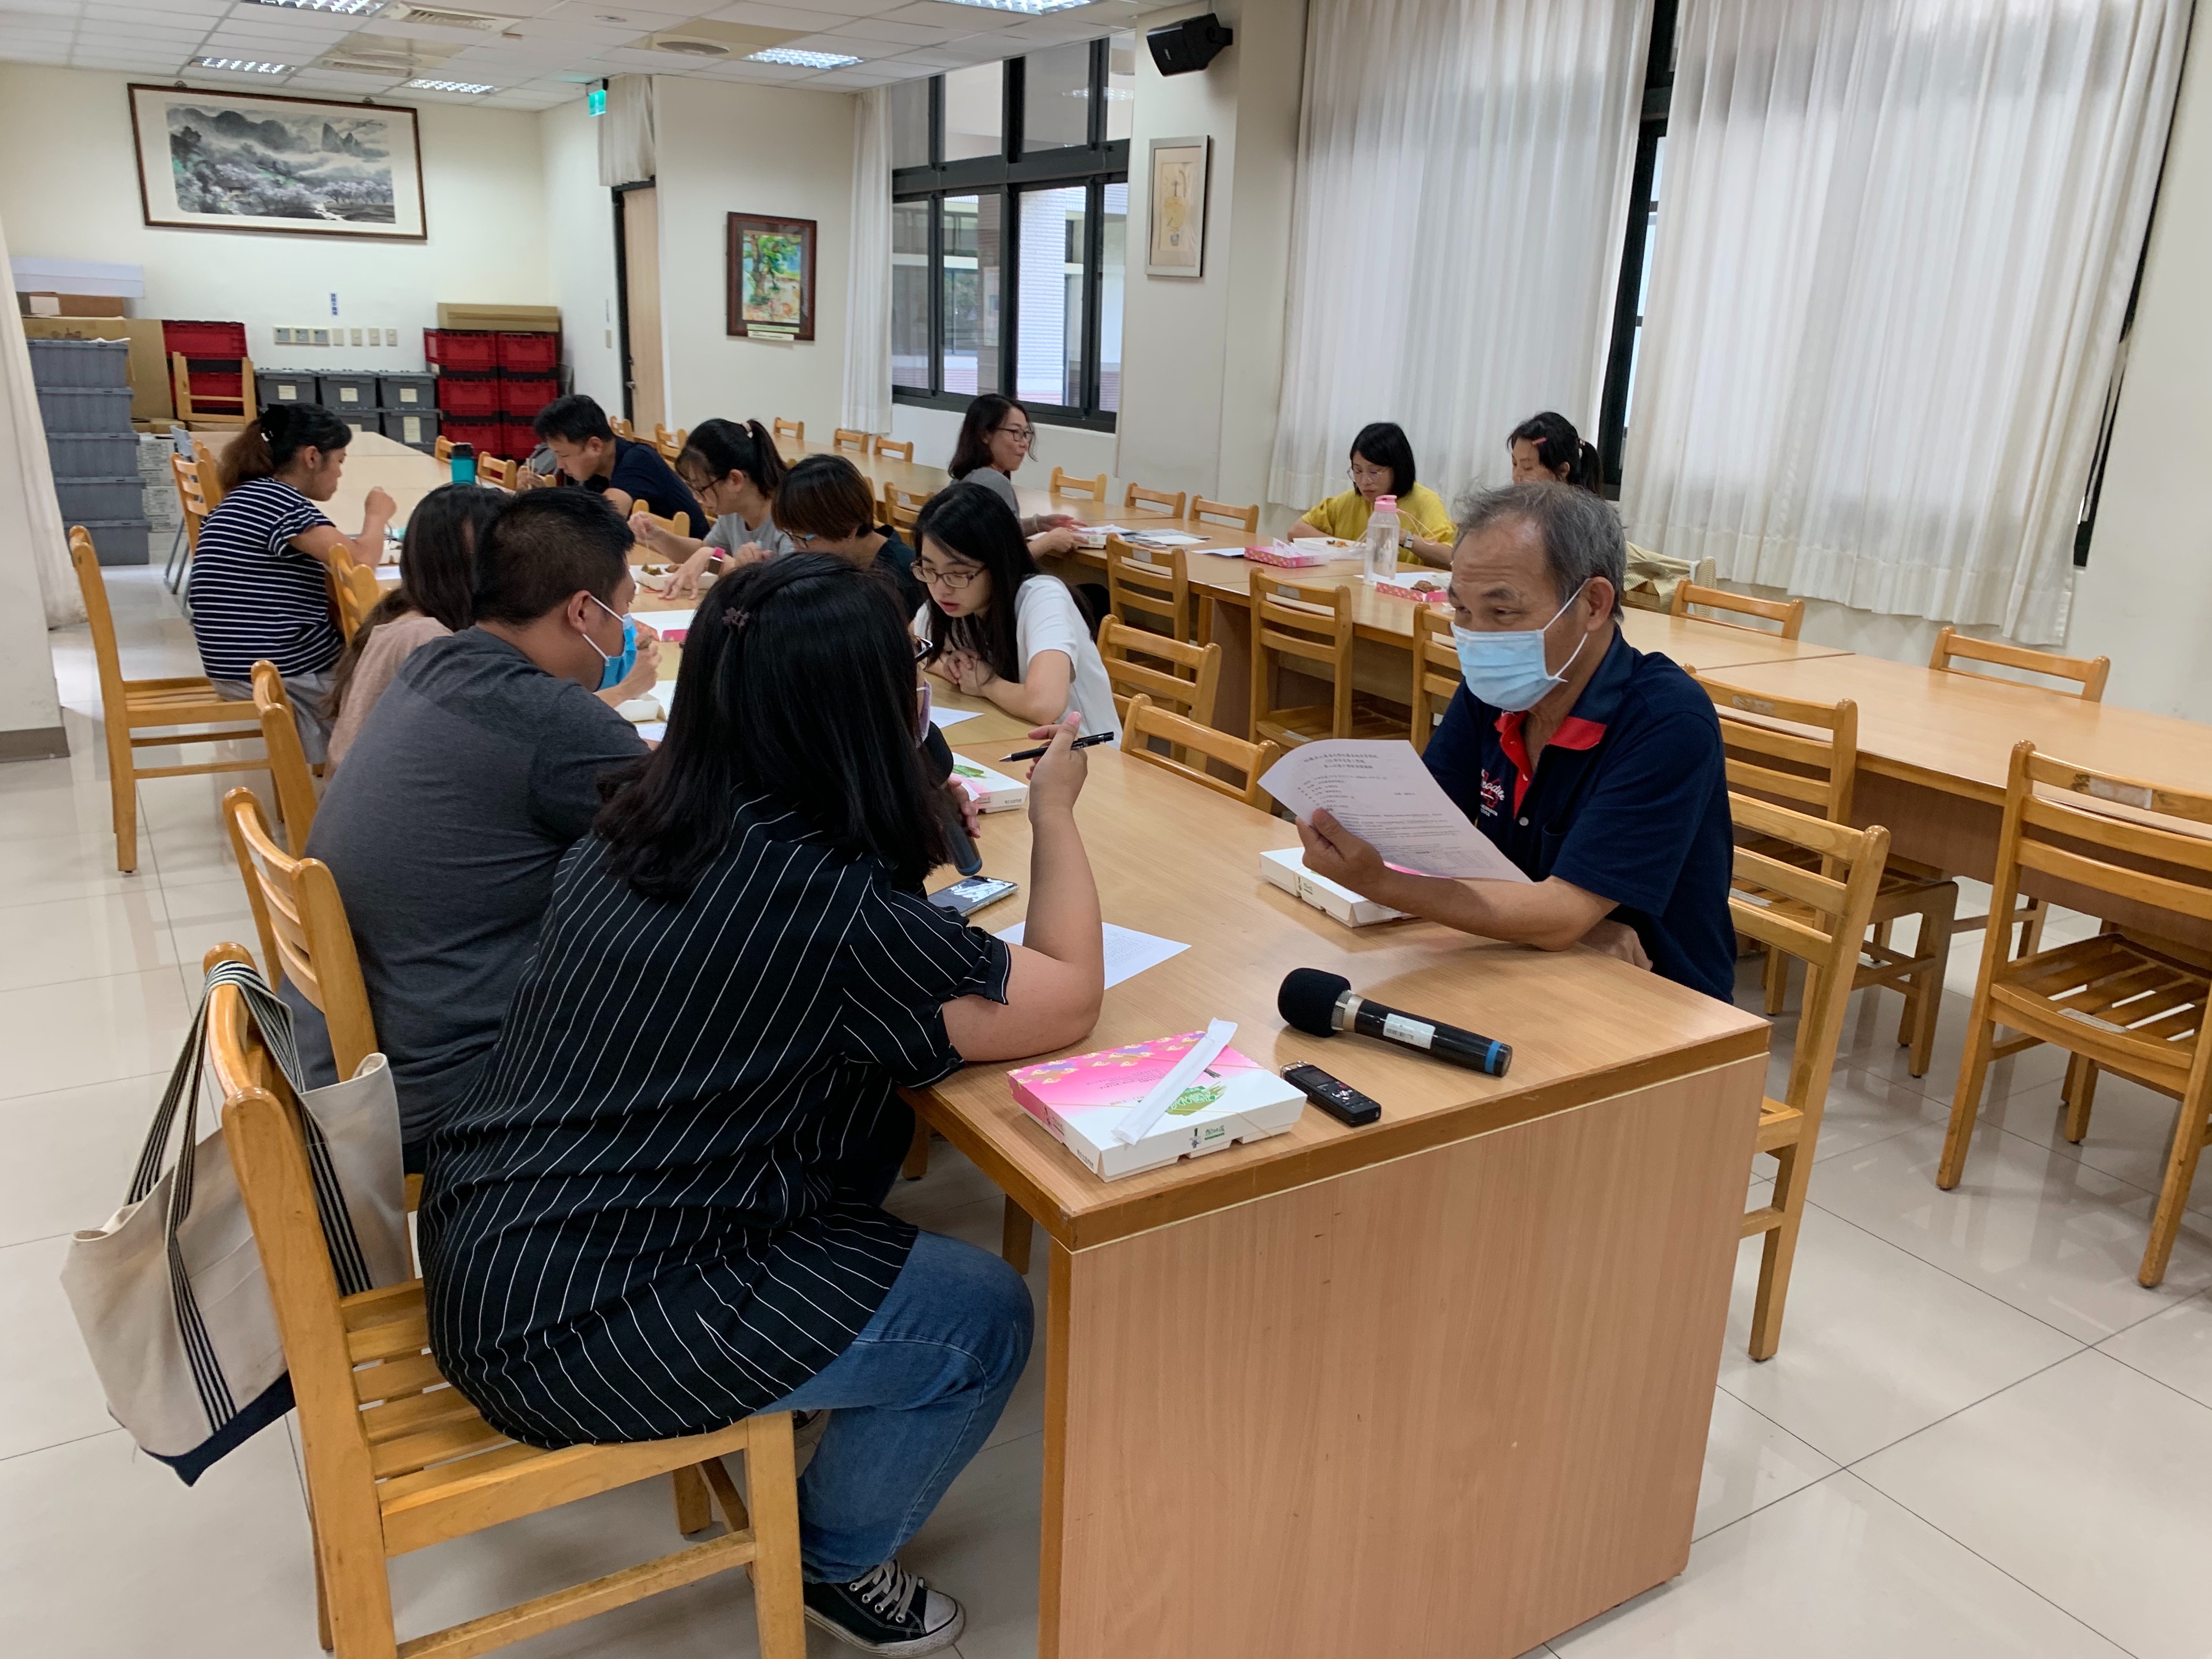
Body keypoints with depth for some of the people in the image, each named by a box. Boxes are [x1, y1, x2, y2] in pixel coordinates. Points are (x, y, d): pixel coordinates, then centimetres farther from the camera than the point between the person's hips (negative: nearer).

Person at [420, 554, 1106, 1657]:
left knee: (867, 1129, 19)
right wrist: (1055, 811, -1)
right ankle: (837, 1565, 25)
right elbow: (1069, 1000, -14)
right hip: (573, 1330, -9)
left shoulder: (638, 821, 0)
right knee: (986, 1320, 0)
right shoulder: (824, 902, -25)